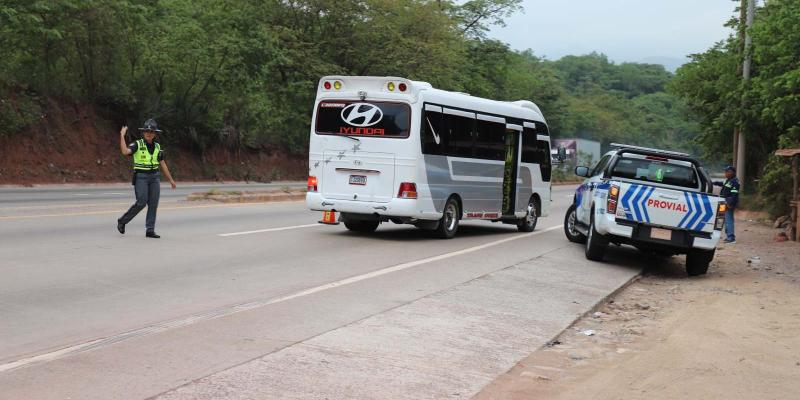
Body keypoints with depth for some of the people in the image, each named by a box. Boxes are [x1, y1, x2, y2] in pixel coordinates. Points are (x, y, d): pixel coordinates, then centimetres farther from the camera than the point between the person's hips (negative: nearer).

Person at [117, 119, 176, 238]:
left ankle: (150, 230, 1)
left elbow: (163, 165, 13)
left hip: (154, 177, 5)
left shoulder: (157, 147, 8)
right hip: (140, 177, -5)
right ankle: (122, 221, 6)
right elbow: (125, 151, -26)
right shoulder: (137, 144, -6)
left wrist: (171, 180, 11)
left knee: (153, 204, -3)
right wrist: (122, 135, -25)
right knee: (141, 203, -13)